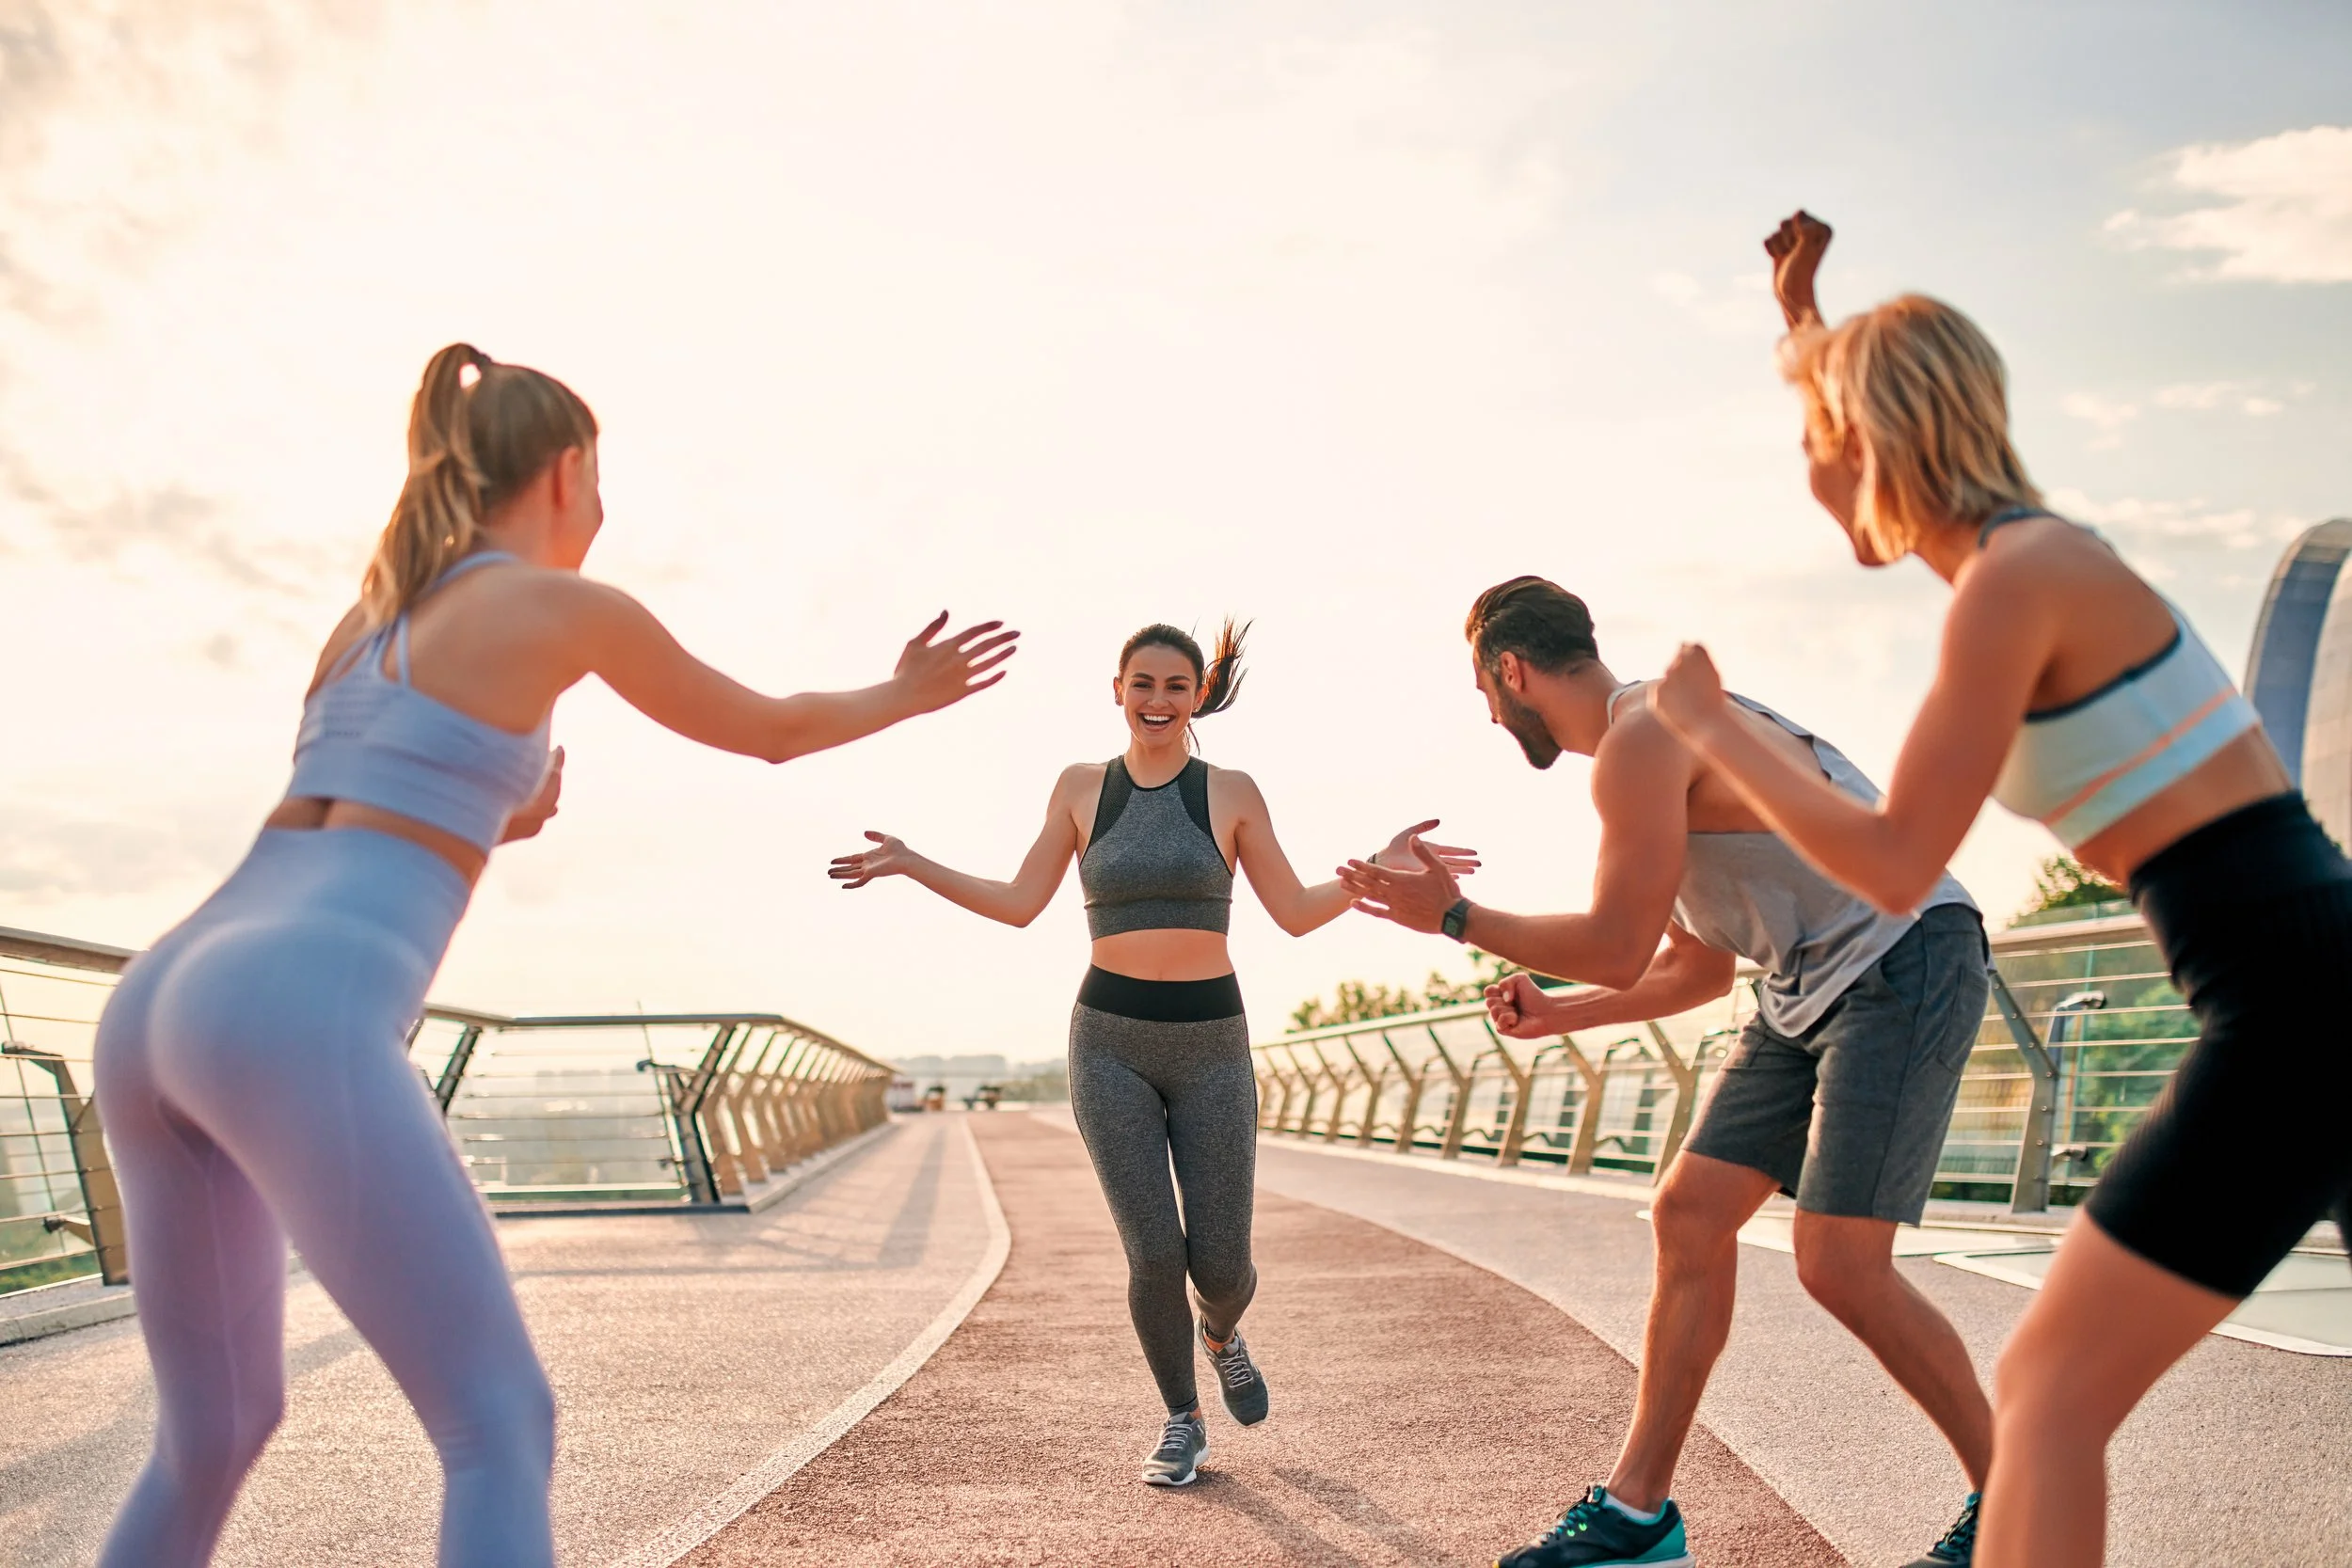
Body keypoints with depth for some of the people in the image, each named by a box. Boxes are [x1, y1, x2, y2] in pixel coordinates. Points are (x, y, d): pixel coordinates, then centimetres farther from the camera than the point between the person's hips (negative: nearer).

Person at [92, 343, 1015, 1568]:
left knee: (217, 1430, 23)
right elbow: (769, 734, 20)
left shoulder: (372, 612, 28)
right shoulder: (577, 607, 5)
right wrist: (909, 695, 36)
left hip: (164, 1013, 9)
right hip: (296, 1032, -8)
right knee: (502, 1427, -3)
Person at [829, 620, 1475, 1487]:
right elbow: (1020, 905, 7)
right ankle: (1182, 1423, 19)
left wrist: (1383, 866, -10)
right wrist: (911, 864, 2)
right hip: (1110, 1044, 0)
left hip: (1211, 1047, 0)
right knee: (1155, 1255, -9)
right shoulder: (1081, 786, 5)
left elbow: (1296, 914, 3)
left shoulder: (1232, 791, 2)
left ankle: (1220, 1333, 39)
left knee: (1221, 1264, -1)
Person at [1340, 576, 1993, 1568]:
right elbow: (1697, 969, 20)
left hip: (1904, 965, -10)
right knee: (1690, 1212, 4)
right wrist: (1558, 1013, 19)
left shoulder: (1640, 742, -17)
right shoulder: (1668, 733, 16)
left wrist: (1454, 916, -8)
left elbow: (1617, 950, -17)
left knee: (1838, 1263, -13)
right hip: (1809, 992, 10)